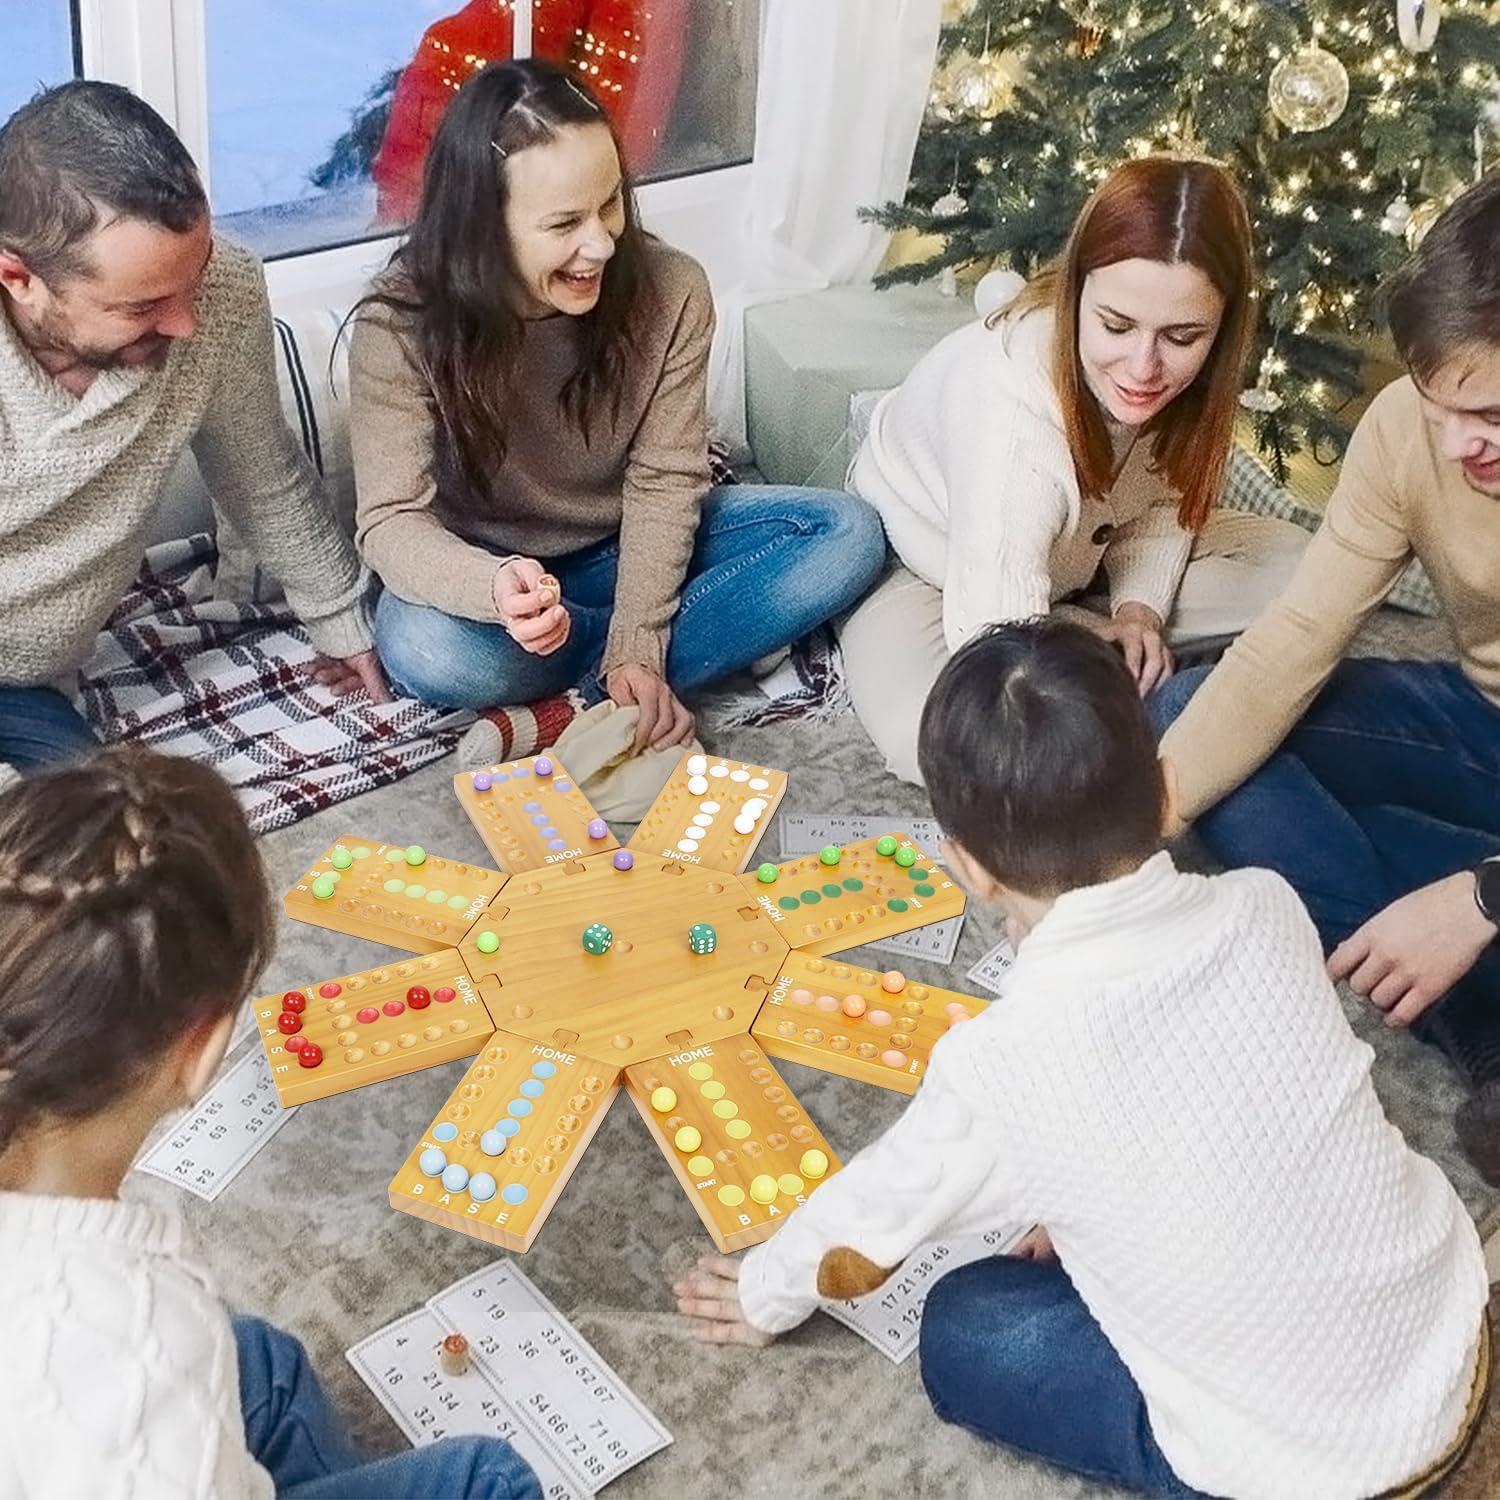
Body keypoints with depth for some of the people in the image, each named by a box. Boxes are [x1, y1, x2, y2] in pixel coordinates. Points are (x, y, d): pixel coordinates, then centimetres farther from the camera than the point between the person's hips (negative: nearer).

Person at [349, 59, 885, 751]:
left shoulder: (671, 291, -16)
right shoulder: (400, 327, -23)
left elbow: (663, 480, -13)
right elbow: (391, 522, -26)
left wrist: (638, 648, -25)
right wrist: (496, 588, -49)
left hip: (627, 548, 3)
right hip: (486, 569, -2)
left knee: (849, 535, -17)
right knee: (421, 649, -38)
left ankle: (587, 695, -23)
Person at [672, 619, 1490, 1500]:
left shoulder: (1004, 1064, -25)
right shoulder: (1267, 907, -11)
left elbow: (854, 1251, -5)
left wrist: (764, 1297, 16)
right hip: (1461, 1329, 6)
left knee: (963, 1334, 12)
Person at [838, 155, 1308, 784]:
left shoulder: (1185, 370, -21)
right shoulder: (1012, 406, -43)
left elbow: (1163, 498, -1)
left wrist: (1141, 605, -18)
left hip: (1074, 552, 6)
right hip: (923, 562, -5)